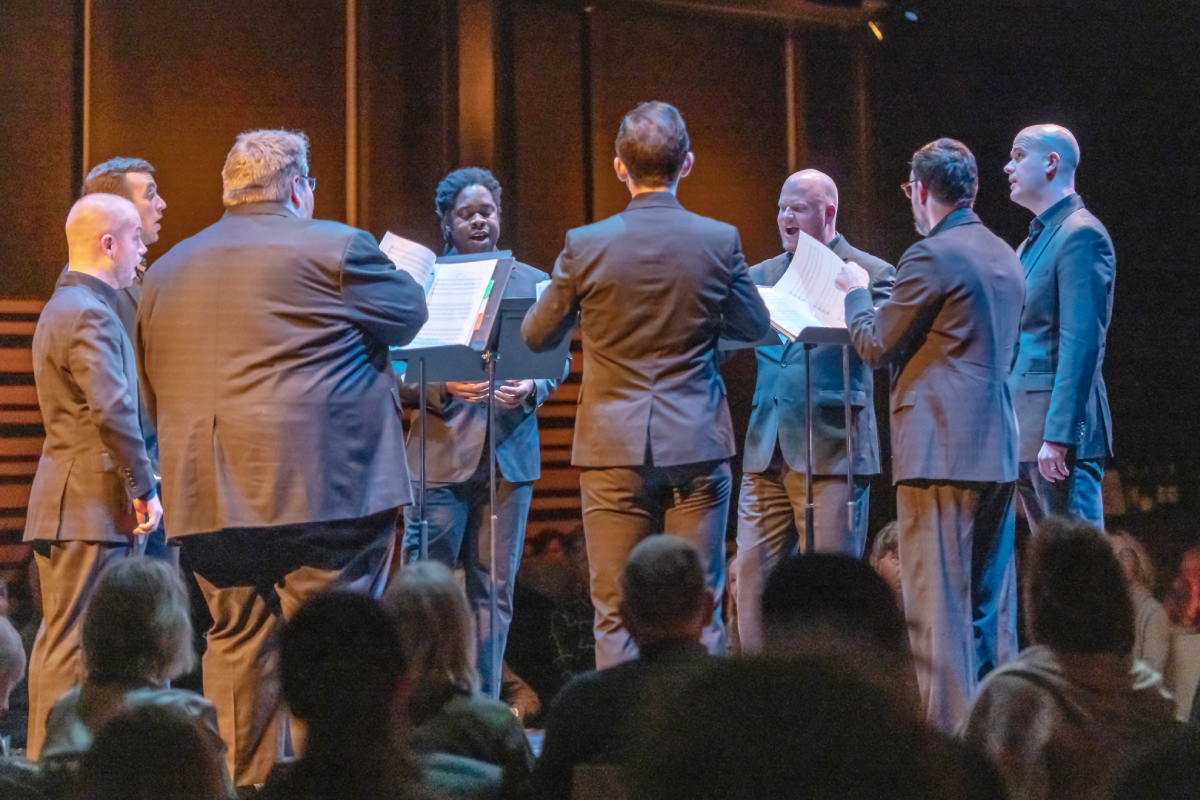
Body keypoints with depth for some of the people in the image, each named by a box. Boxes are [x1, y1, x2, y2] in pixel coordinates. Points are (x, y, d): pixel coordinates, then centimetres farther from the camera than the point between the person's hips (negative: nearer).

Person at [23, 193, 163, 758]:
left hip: (69, 505, 11)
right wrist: (144, 488, -16)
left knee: (63, 642, 13)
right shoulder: (89, 313, -15)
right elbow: (113, 410, -23)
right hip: (90, 505, -11)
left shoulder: (65, 306, 20)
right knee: (72, 646, -8)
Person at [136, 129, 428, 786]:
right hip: (323, 484, -5)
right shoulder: (335, 247, -3)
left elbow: (152, 393, 20)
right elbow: (409, 314, 5)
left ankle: (243, 778, 12)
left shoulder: (166, 271, 17)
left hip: (206, 494, 6)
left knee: (235, 642, 10)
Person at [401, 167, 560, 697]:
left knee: (494, 591, 6)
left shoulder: (531, 282, 11)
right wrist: (444, 387, -18)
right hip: (441, 454, -2)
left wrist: (530, 389, -8)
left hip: (509, 456, 3)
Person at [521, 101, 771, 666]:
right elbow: (754, 327, 8)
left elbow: (535, 336, 4)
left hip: (613, 450, 0)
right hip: (697, 448, 1)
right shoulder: (719, 241, -6)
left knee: (615, 615, 5)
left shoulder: (585, 245, -7)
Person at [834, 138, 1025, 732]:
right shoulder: (1005, 258, 14)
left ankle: (949, 728, -7)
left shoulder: (931, 256, -12)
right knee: (992, 602, 13)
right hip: (998, 450, 8)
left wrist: (858, 291, 12)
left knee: (937, 602, -5)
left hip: (941, 450, -8)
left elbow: (876, 347, -6)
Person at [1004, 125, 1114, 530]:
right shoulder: (1033, 241, 21)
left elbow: (1081, 342, -18)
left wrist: (1057, 436, -23)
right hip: (1024, 430, 10)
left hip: (1061, 424, -10)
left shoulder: (1080, 234, -10)